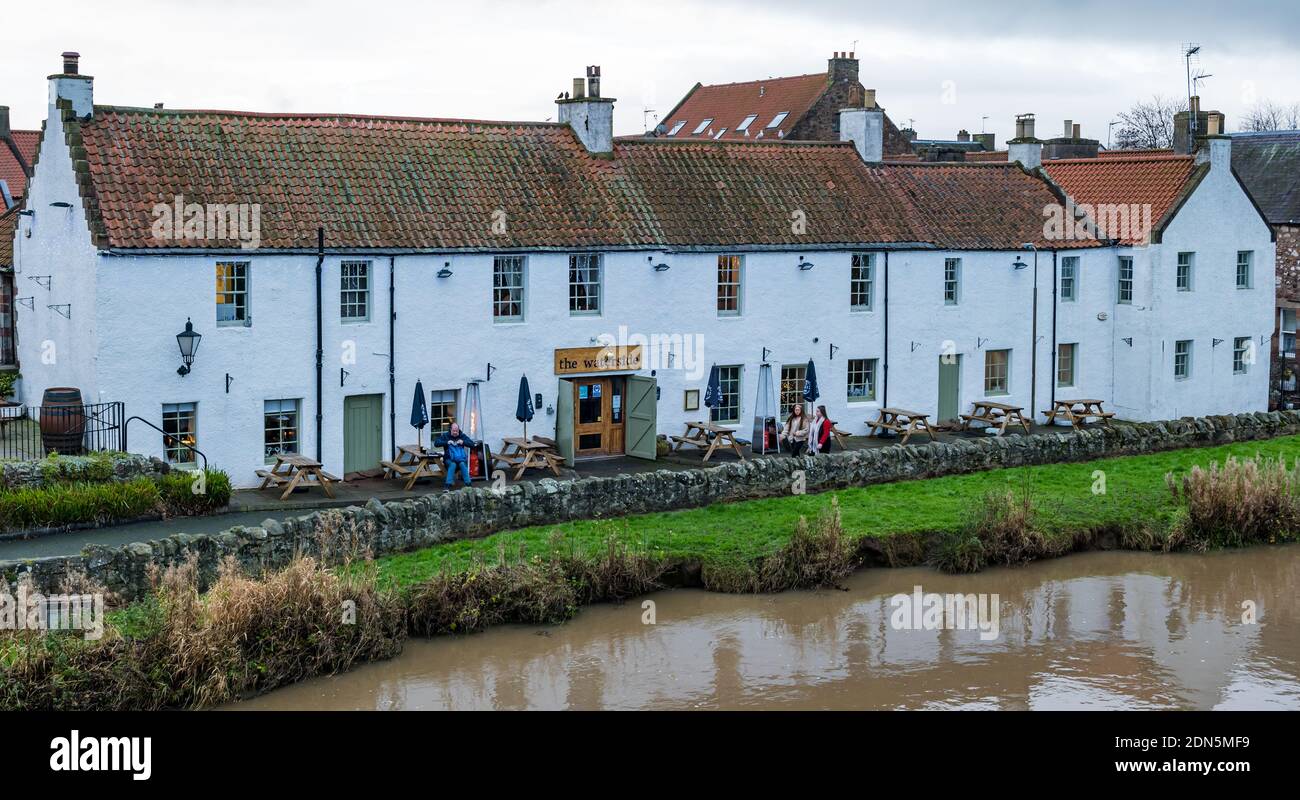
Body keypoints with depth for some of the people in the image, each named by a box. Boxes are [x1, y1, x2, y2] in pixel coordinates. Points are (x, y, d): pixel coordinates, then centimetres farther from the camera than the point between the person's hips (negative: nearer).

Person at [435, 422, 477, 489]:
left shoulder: (462, 436, 7)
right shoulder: (445, 436, 4)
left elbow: (473, 444, 0)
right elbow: (436, 443, -8)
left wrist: (463, 442, -16)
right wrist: (447, 442, -21)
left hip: (461, 458, 1)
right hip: (449, 459, -1)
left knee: (462, 464, -32)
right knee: (452, 465, -34)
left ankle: (468, 483, -33)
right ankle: (448, 484, -36)